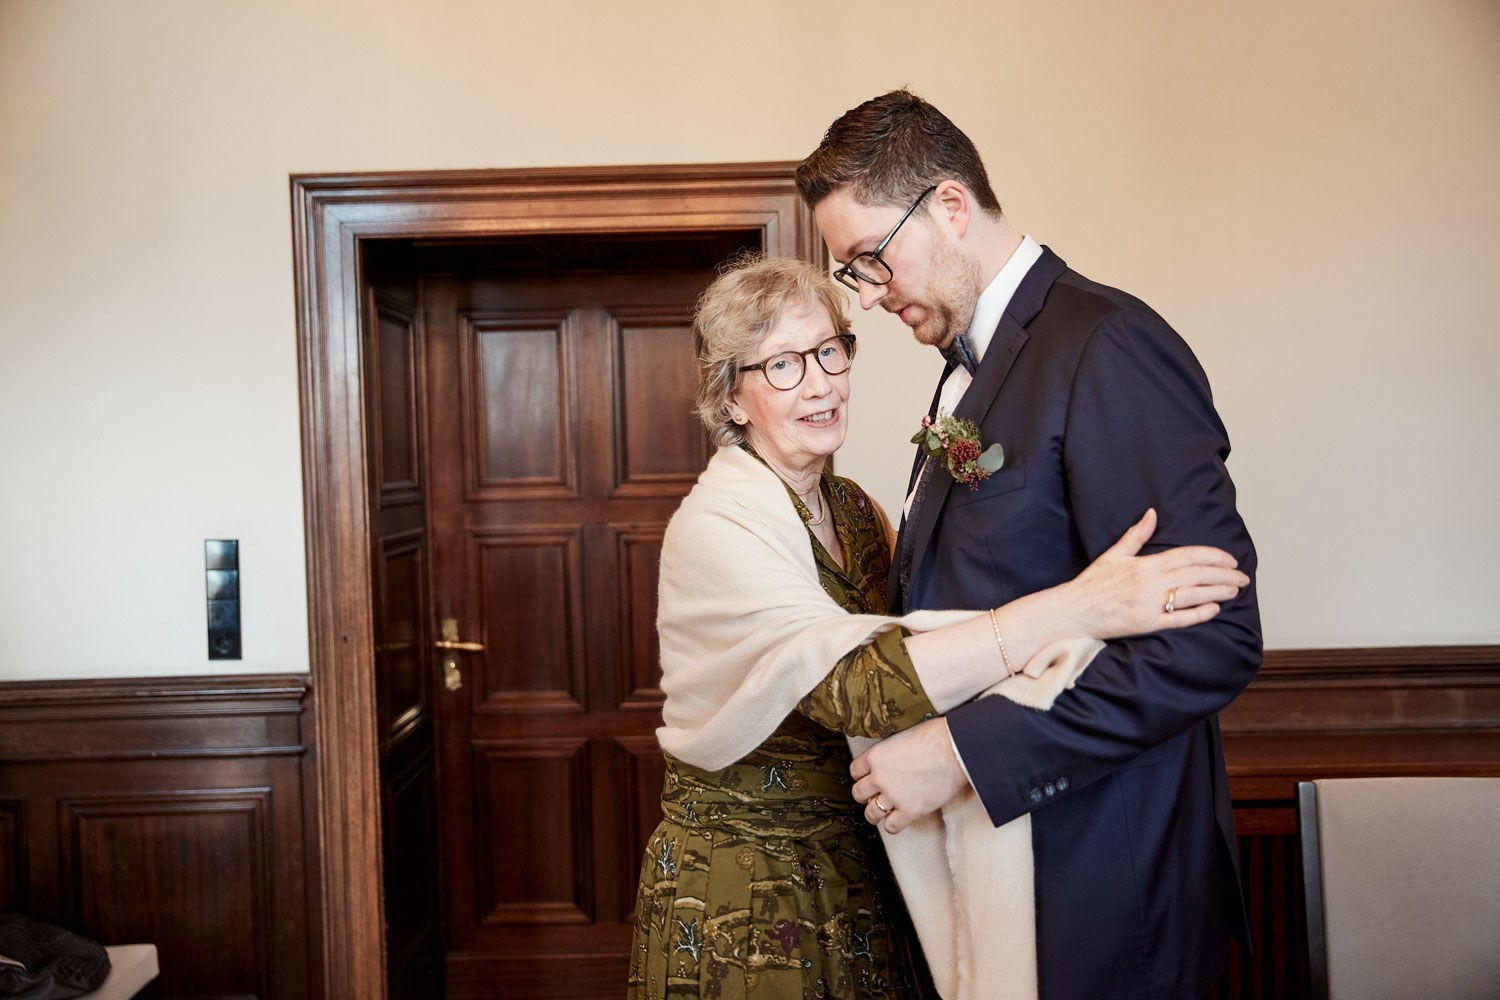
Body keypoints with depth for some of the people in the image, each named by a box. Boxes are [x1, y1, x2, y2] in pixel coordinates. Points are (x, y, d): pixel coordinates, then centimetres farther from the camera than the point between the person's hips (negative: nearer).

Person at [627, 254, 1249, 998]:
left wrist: (1024, 659, -24)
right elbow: (861, 688, -32)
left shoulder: (852, 509, 5)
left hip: (855, 874, 7)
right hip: (738, 900, -6)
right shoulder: (714, 527, -20)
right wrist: (1075, 607, -37)